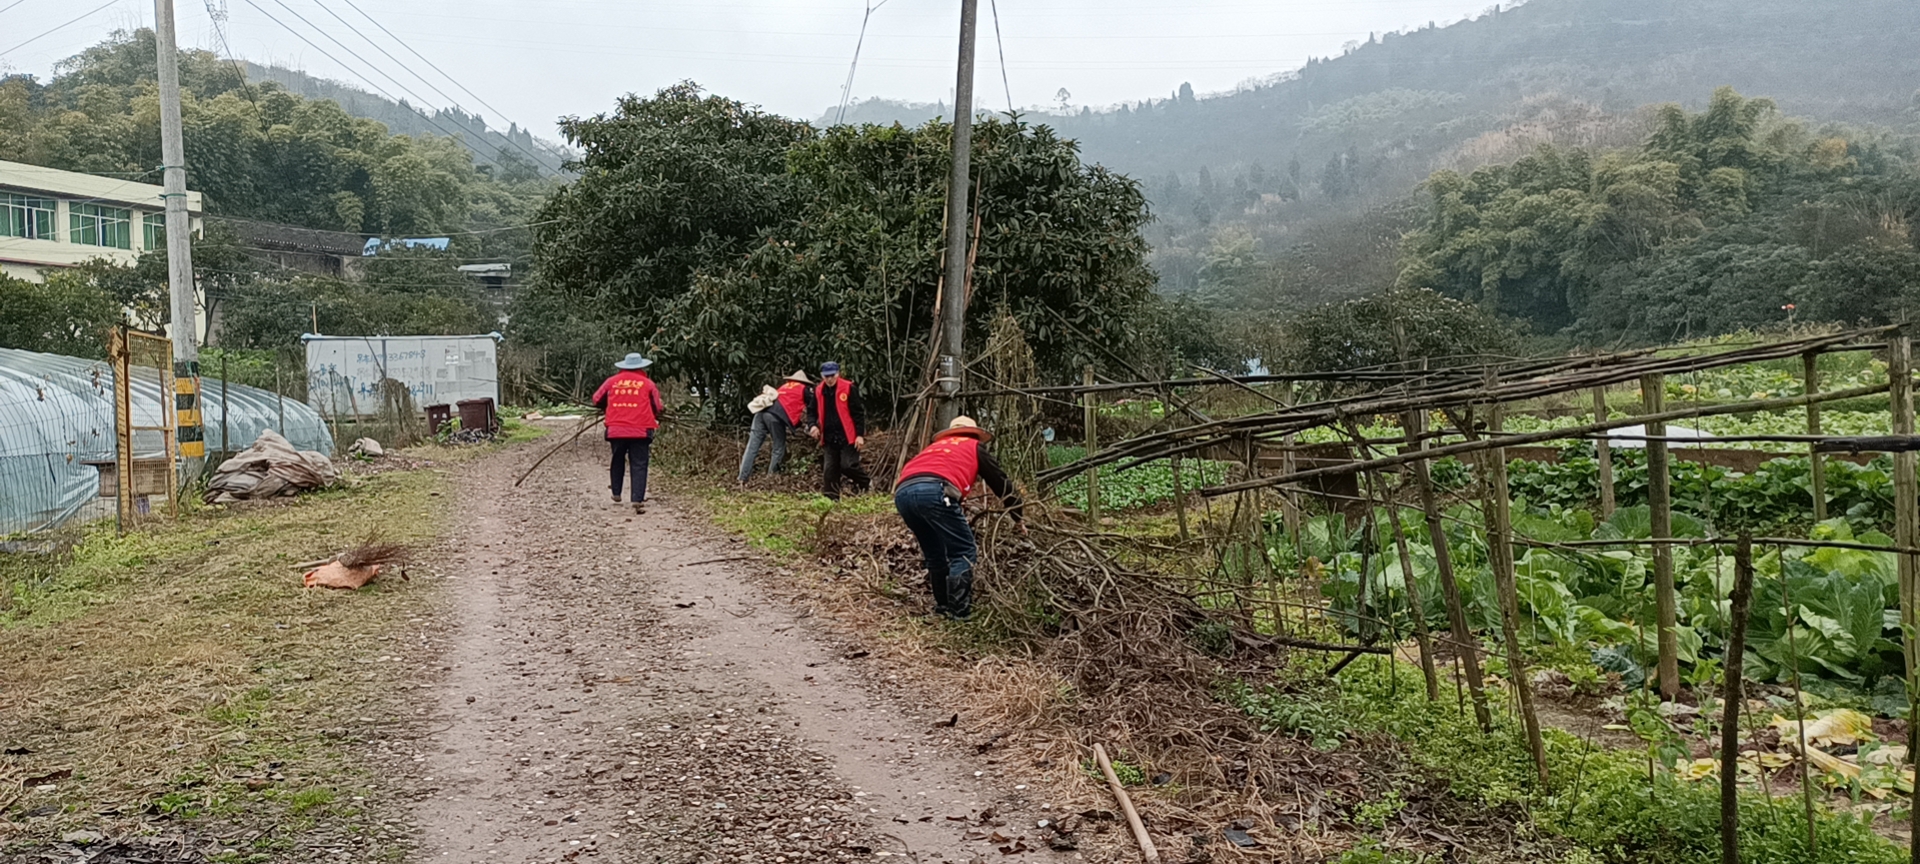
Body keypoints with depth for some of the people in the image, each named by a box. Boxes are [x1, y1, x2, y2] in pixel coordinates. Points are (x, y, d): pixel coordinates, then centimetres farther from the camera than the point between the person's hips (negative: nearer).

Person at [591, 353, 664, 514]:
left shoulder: (612, 381, 7)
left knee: (617, 461, 23)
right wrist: (657, 415, 25)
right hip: (640, 431, -2)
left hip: (616, 430, 2)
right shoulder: (648, 384, 2)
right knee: (639, 466, -1)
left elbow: (597, 400, 14)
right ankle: (637, 500, -11)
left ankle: (616, 493, 30)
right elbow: (658, 408, 3)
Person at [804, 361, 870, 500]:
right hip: (829, 439, 5)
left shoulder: (848, 388, -8)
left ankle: (866, 482, 18)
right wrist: (812, 425, -5)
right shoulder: (818, 391, 6)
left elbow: (859, 413, -7)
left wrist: (860, 435, -11)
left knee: (848, 466, -10)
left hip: (848, 437, -5)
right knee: (829, 471, 3)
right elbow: (811, 411, 17)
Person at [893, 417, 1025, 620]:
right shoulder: (975, 447, 29)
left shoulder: (936, 446, 42)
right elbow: (1002, 483, 33)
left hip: (902, 492, 6)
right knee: (964, 552, 3)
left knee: (934, 555, 23)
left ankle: (942, 607, 28)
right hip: (934, 490, -6)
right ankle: (960, 611, -4)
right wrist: (1018, 518, 46)